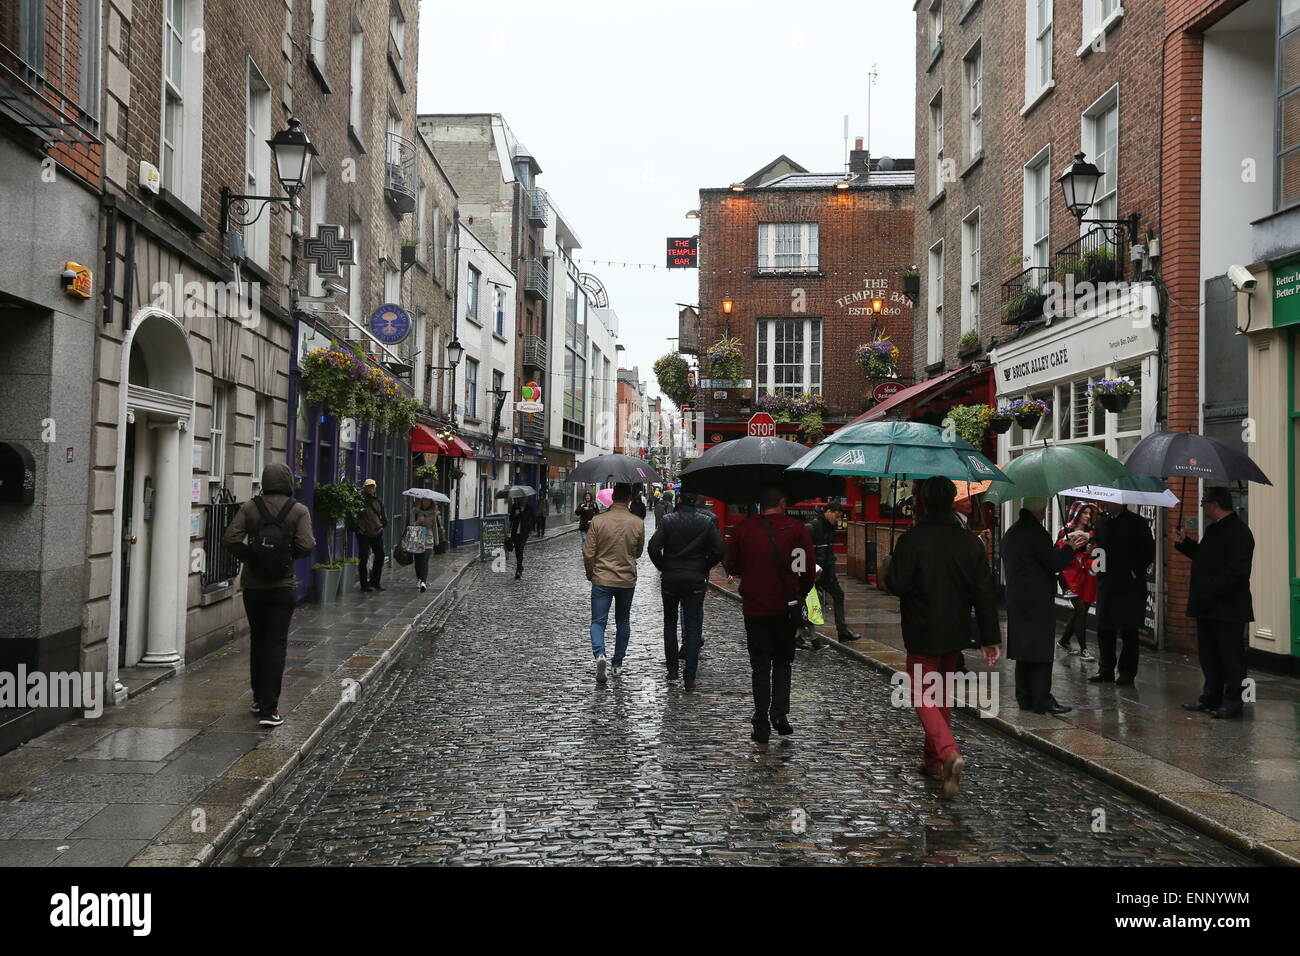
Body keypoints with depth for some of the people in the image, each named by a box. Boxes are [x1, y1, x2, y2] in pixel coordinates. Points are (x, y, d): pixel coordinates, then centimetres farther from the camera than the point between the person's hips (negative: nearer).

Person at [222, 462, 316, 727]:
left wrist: (249, 556, 3)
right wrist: (289, 554, 4)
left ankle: (259, 699, 30)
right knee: (276, 645, -2)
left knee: (257, 641, 18)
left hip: (252, 585, 3)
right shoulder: (299, 510, -6)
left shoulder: (249, 507, -2)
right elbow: (306, 545, -17)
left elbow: (230, 539, -12)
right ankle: (269, 709, -7)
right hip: (283, 586, -2)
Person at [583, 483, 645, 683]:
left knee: (598, 621, 3)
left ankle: (599, 654, -23)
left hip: (602, 579, -2)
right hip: (627, 580, 2)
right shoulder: (638, 523, -5)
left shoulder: (598, 521, -10)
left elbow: (588, 553, -8)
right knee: (623, 622, 17)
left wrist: (590, 574, 8)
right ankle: (618, 664, 22)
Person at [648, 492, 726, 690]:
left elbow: (654, 548, -14)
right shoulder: (707, 521, -4)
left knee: (670, 622, 19)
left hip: (670, 579, 0)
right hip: (696, 580, 0)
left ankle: (672, 669, 18)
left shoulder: (667, 520, -5)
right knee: (693, 627, 3)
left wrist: (664, 568, 1)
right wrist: (704, 567, 4)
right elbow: (720, 550, -10)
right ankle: (690, 677, -3)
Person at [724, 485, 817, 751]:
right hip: (786, 608, 0)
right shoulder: (796, 528, -5)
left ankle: (762, 728, 5)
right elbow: (809, 568, -6)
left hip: (754, 608, 0)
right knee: (782, 662, 18)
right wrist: (800, 595, 10)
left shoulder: (743, 530, -2)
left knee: (760, 666, 8)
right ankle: (780, 714, 5)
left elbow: (732, 568, 5)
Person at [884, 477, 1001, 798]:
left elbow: (896, 584, -18)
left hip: (922, 633, -5)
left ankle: (949, 753, -22)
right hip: (956, 633, 5)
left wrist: (889, 574, 5)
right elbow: (984, 593, -1)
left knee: (923, 696, 0)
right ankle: (934, 760, 28)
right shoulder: (970, 541, -1)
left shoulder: (911, 539, -15)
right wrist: (991, 637, 3)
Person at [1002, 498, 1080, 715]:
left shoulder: (1010, 533, 13)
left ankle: (1024, 698, 17)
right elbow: (1056, 563, -16)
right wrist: (1070, 546, 2)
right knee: (1041, 652, -3)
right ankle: (1042, 700, -1)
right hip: (1038, 603, -9)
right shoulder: (1035, 532, -16)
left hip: (1016, 600, 9)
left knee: (1024, 651, 13)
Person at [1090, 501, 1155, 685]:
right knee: (1104, 630, 7)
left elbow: (1149, 551, -5)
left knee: (1128, 631, 2)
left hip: (1129, 586, -5)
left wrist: (1135, 571, -11)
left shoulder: (1136, 523, -4)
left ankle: (1127, 672, 10)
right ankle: (1106, 670, 15)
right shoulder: (1101, 524, 13)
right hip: (1106, 585, 6)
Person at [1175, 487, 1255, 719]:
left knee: (1230, 656, 0)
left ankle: (1232, 702, 8)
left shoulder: (1238, 532, -17)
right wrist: (1184, 542, 14)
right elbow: (1202, 556, 26)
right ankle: (1211, 697, 26)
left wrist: (1210, 590, -24)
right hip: (1208, 607, 10)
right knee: (1208, 655, 16)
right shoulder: (1214, 529, 15)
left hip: (1228, 609, -10)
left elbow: (1237, 572, -24)